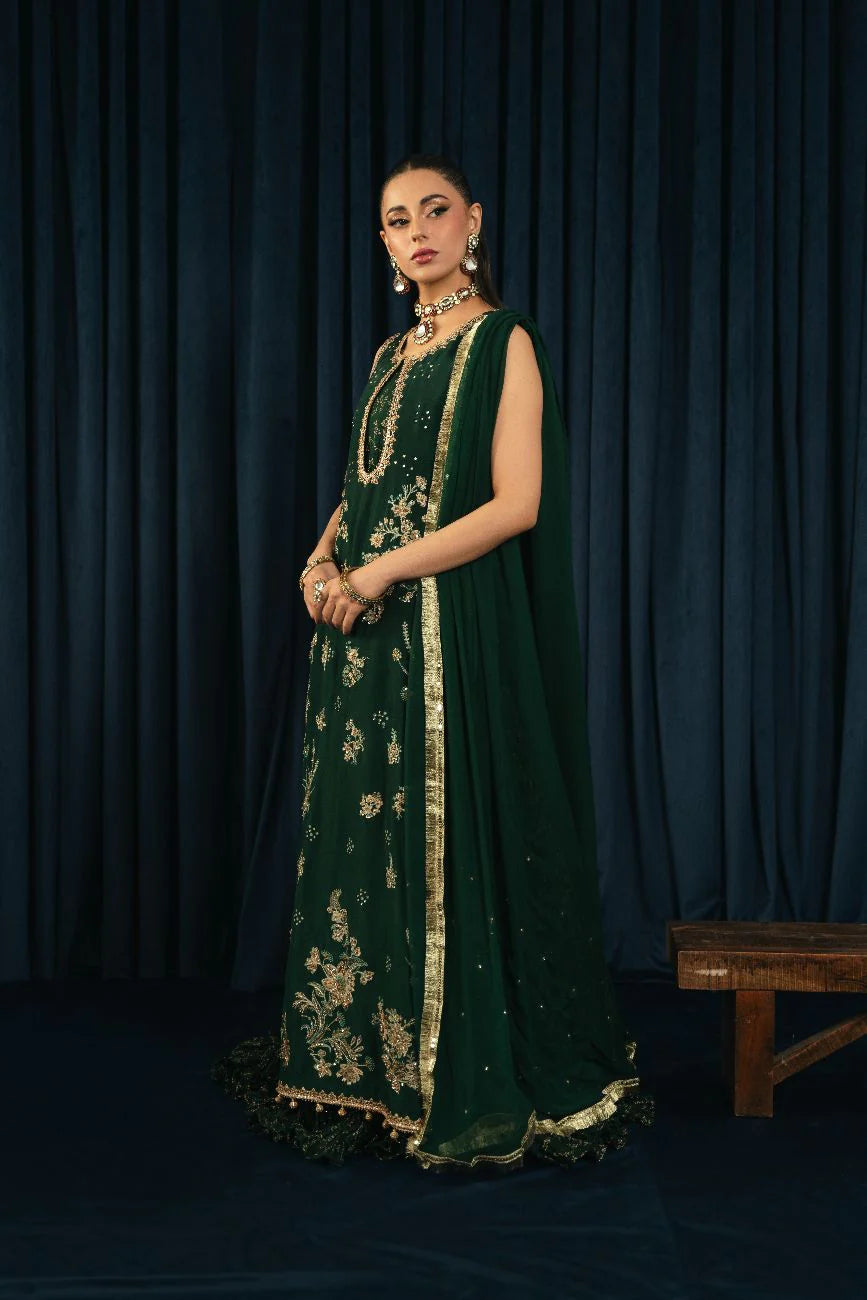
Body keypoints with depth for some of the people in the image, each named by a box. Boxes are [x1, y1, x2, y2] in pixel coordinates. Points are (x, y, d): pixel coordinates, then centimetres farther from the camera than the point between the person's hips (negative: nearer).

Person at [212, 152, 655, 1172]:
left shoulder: (503, 342, -5)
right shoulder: (390, 356, 17)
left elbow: (517, 505, -14)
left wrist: (381, 572, -15)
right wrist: (323, 559, 0)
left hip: (455, 636, -7)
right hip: (365, 635, 7)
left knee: (450, 842, -3)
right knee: (360, 842, 9)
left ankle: (470, 1082, 11)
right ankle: (365, 1066, 22)